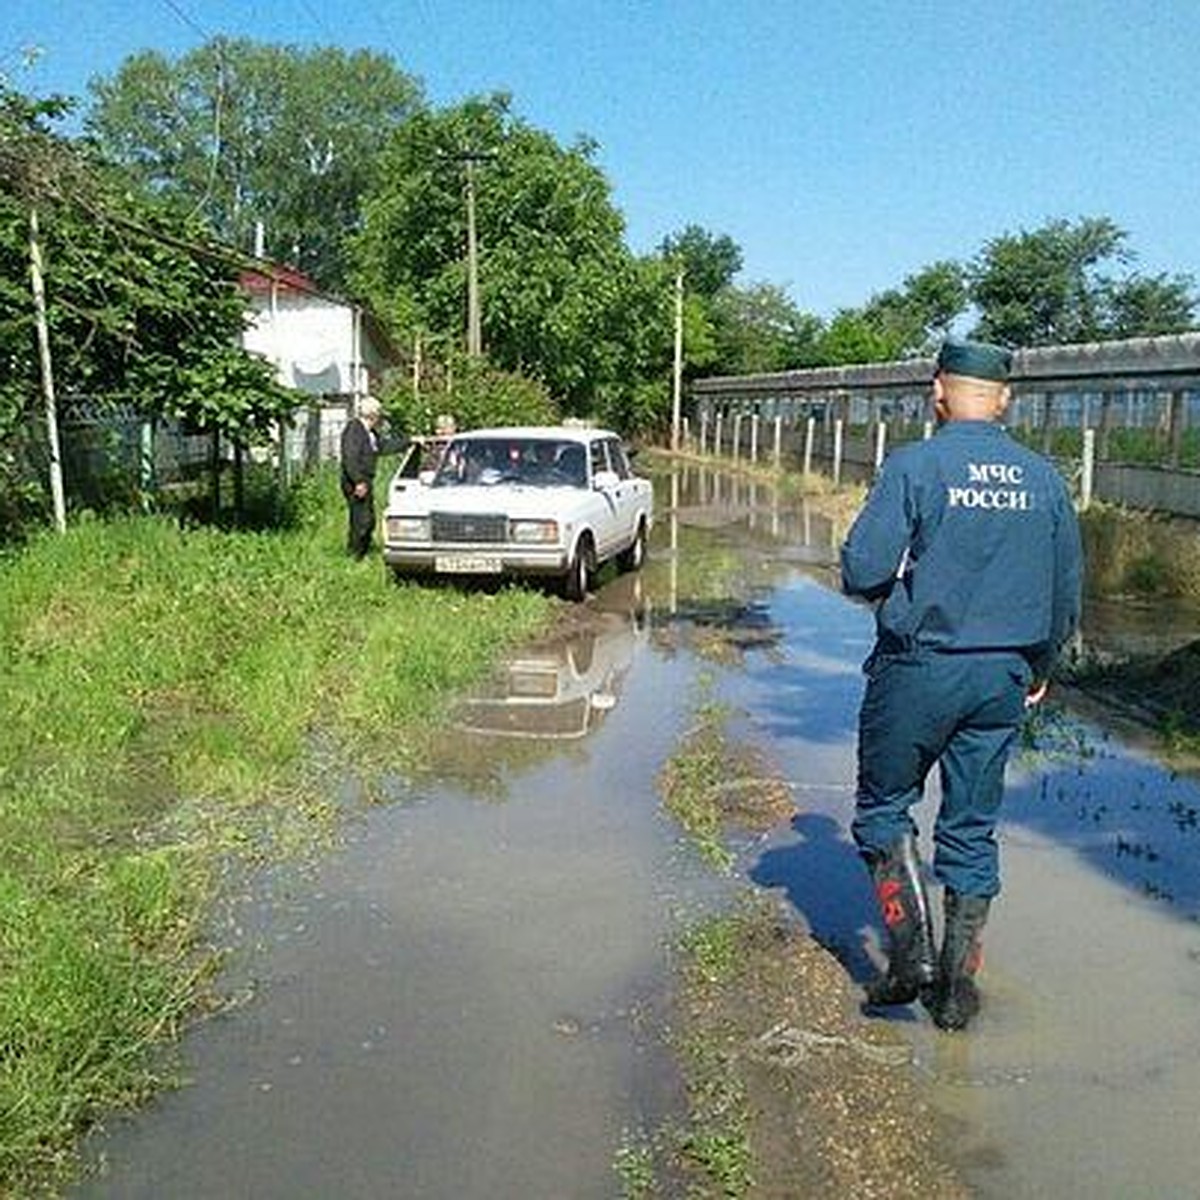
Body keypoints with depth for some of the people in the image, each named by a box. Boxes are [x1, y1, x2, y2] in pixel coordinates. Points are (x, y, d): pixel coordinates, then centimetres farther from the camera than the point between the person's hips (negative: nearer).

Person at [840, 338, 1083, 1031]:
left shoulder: (915, 465, -10)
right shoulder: (1044, 479, 4)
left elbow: (862, 571, -17)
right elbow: (1068, 592, 10)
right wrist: (1040, 669, 24)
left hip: (919, 668, -4)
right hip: (1004, 677, 5)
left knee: (885, 808, 13)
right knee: (973, 830, 13)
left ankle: (912, 949, 3)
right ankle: (957, 987, 19)